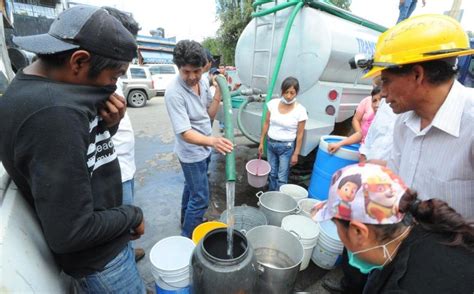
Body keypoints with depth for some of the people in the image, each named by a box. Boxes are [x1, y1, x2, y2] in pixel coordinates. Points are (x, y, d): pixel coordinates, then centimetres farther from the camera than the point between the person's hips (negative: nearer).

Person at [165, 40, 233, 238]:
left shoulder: (203, 81, -5)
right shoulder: (174, 92, -27)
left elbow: (209, 115, -1)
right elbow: (185, 133, -31)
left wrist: (219, 91, -14)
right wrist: (212, 141, -48)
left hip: (203, 148, 8)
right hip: (192, 152, -8)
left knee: (192, 186, 26)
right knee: (200, 198, 0)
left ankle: (186, 220, 50)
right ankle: (188, 239, 22)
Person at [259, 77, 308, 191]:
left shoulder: (300, 110, -14)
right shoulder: (273, 103, -5)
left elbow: (300, 134, -8)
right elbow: (266, 124, 3)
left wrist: (296, 154, -7)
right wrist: (261, 142, 5)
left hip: (286, 147, -4)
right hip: (270, 143, 4)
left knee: (282, 178, 4)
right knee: (272, 173, 18)